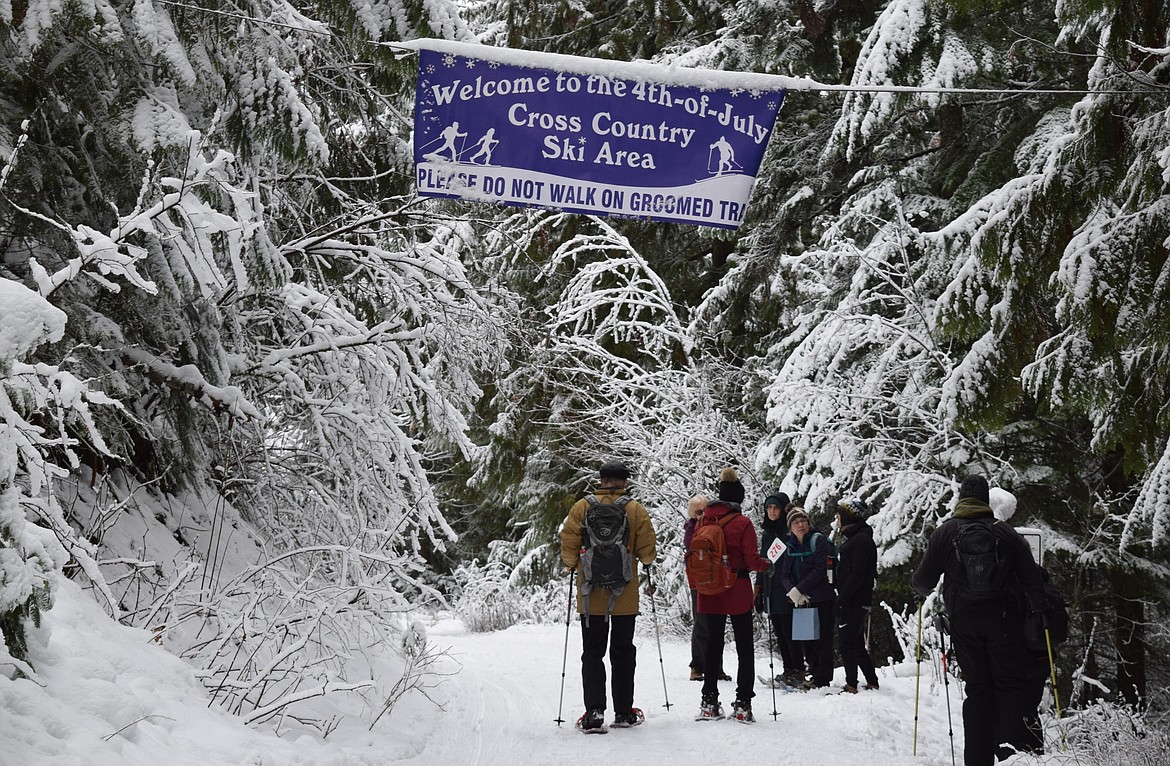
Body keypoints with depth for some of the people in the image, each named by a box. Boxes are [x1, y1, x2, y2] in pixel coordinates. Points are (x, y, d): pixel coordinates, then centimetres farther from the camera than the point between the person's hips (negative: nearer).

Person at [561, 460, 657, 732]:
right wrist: (645, 559, 19)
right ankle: (624, 712, 17)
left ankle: (594, 711, -8)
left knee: (592, 652, 5)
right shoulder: (636, 510, -4)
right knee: (623, 652, 12)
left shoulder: (582, 507, -4)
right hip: (625, 596, 0)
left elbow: (568, 546, -6)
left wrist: (573, 565, 15)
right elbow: (648, 552, -4)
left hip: (591, 595, 0)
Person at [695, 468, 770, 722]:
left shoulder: (703, 521, 0)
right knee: (745, 649, 5)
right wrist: (767, 564, 8)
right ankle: (743, 704, 2)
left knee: (713, 646, 13)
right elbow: (752, 560, -13)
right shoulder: (742, 523, -12)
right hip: (738, 595, -4)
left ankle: (709, 703, 11)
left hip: (710, 594, 4)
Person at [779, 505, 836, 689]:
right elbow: (784, 575, 8)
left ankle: (822, 679, 1)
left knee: (821, 639, -4)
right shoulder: (789, 546, 11)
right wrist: (792, 591, -13)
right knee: (805, 640, 9)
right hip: (800, 602, 6)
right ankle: (815, 673, 21)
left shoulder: (819, 541, -6)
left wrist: (799, 589, -17)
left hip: (822, 600, -6)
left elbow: (820, 570, -15)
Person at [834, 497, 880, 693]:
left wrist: (842, 599, -21)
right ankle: (872, 683, 20)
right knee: (857, 645, 14)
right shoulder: (854, 538, 18)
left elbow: (858, 574, -21)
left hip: (855, 602, -10)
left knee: (846, 644, -8)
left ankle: (851, 686, -6)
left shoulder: (861, 540, -14)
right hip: (853, 602, 10)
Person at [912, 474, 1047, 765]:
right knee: (1013, 686, 1)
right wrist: (1040, 612, 9)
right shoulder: (1006, 532, 3)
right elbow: (1032, 579, 0)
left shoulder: (944, 533, 3)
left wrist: (922, 591, 26)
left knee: (977, 688, 7)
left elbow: (923, 580, 5)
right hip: (1005, 620, -1)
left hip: (964, 621, 1)